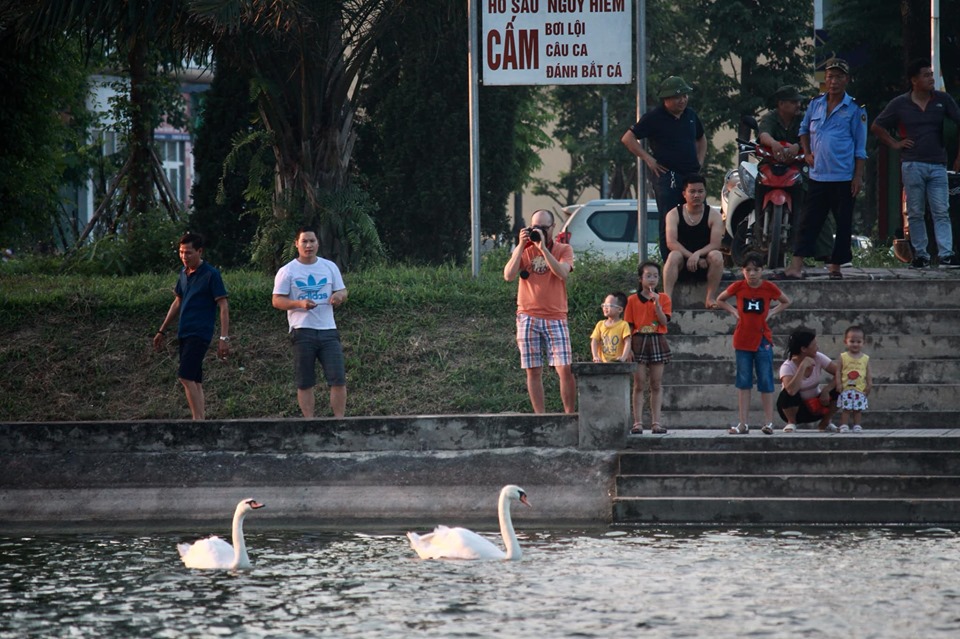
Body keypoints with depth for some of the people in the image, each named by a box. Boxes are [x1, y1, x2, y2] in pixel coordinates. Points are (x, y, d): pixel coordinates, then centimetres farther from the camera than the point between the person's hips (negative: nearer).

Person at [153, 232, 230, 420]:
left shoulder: (211, 275, -9)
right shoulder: (184, 273, 13)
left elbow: (223, 306, -11)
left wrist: (224, 338, -18)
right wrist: (162, 331, 27)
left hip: (200, 333, -8)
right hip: (184, 333, 8)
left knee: (186, 377, -18)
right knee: (195, 381, 7)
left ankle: (198, 420, -17)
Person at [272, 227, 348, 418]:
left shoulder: (329, 267, 11)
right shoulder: (287, 271, 0)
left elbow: (343, 291, 14)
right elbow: (277, 301, -3)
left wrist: (339, 296, -11)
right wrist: (299, 303, -20)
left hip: (328, 330, 2)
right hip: (302, 331, -2)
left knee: (338, 378, -6)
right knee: (305, 383, 1)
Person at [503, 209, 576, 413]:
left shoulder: (564, 249, 5)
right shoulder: (523, 250, 9)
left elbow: (562, 273, -14)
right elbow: (508, 275, -5)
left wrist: (543, 247, -17)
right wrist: (521, 246, -9)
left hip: (555, 317, -1)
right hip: (528, 317, 1)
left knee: (565, 369, -10)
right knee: (533, 371, 0)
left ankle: (570, 414, -2)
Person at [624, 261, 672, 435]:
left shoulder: (663, 298, 4)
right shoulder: (633, 300, 2)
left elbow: (664, 321, -7)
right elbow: (629, 326, 1)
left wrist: (657, 303, -18)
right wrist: (627, 348, -6)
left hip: (657, 341, 1)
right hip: (639, 341, -1)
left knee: (656, 384, 4)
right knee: (639, 384, -1)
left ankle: (656, 422, 6)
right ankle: (638, 423, -1)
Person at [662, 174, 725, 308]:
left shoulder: (713, 215, -1)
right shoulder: (674, 214, -1)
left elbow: (716, 244, -12)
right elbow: (671, 242, -14)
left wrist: (698, 254, -30)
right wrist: (691, 256, -27)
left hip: (704, 265, 0)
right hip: (682, 266, 0)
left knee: (716, 256, -30)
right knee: (674, 255, -32)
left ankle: (711, 298, -26)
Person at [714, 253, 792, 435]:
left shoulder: (769, 288, -5)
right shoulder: (737, 287, -4)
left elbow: (786, 302, 11)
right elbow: (720, 300, 12)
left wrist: (772, 312, -2)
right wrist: (733, 311, -1)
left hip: (763, 341, -1)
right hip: (742, 341, 1)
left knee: (766, 382, 0)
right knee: (743, 382, 4)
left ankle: (768, 423, 3)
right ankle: (743, 424, 7)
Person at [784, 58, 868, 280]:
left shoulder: (855, 110, -1)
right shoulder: (816, 104, 10)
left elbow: (860, 148, -1)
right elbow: (804, 129, 27)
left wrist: (858, 176, -6)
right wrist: (807, 153, 12)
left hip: (843, 178, -3)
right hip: (818, 176, 3)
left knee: (843, 224, 3)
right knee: (809, 222, -1)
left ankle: (835, 266, 11)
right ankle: (796, 266, -5)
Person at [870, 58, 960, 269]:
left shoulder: (942, 100, 4)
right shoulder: (900, 104, 3)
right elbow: (876, 127, 13)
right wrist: (894, 143, 3)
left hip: (938, 165, 0)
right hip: (912, 165, 0)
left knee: (941, 212, -7)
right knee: (915, 214, 3)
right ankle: (921, 255, 9)